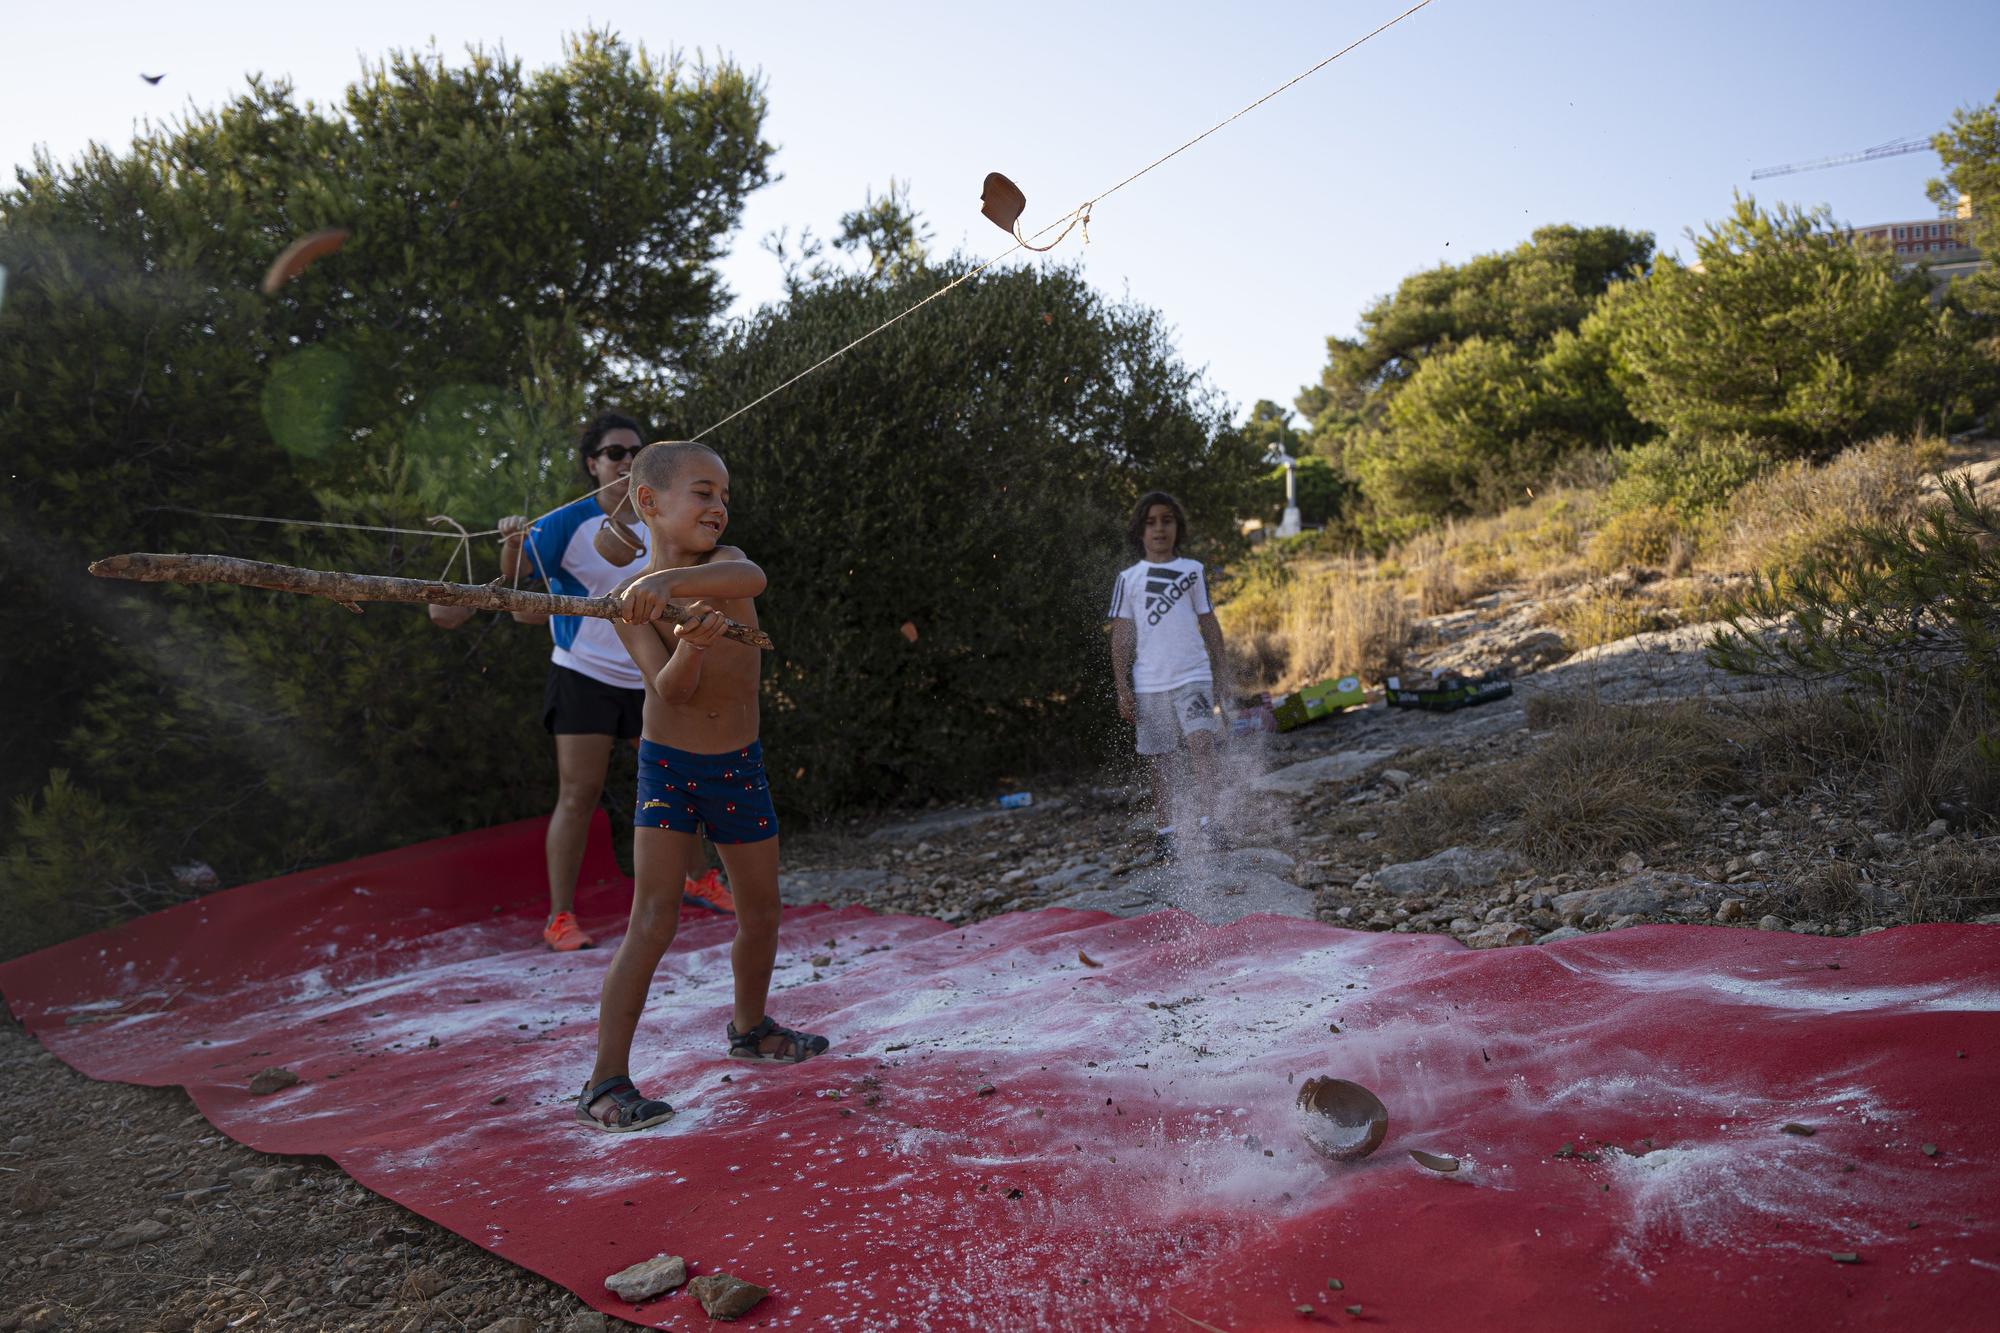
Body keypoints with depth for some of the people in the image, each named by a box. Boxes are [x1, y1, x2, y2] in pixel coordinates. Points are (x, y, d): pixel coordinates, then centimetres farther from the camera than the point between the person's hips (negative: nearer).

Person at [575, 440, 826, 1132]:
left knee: (761, 914, 15)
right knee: (653, 919, -12)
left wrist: (673, 581, -46)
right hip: (668, 768, -3)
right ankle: (605, 1082, -4)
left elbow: (751, 577, -31)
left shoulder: (723, 560, -4)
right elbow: (671, 691, -22)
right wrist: (690, 645, -42)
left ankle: (750, 1027, 40)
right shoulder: (632, 602, -9)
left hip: (739, 767, 4)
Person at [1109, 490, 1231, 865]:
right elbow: (1121, 638, 4)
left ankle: (1207, 825, -23)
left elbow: (1209, 623, 13)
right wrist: (1123, 689, -1)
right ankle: (1164, 834, 14)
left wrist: (1222, 670, 9)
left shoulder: (1193, 570, 8)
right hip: (1148, 684, 1)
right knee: (1161, 761, 6)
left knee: (1202, 743, -20)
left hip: (1193, 678, 0)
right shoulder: (1128, 579, 5)